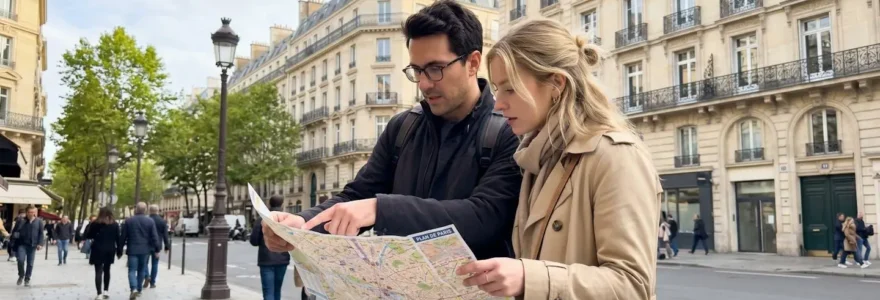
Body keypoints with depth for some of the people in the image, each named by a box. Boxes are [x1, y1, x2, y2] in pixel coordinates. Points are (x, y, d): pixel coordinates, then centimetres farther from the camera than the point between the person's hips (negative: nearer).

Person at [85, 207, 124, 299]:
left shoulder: (96, 223, -5)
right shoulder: (115, 224, 2)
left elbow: (88, 235, -1)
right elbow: (118, 238, 1)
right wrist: (119, 251, 6)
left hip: (98, 250, -3)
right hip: (110, 250, 3)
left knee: (98, 271, -3)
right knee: (107, 270, 18)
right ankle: (106, 291, 19)